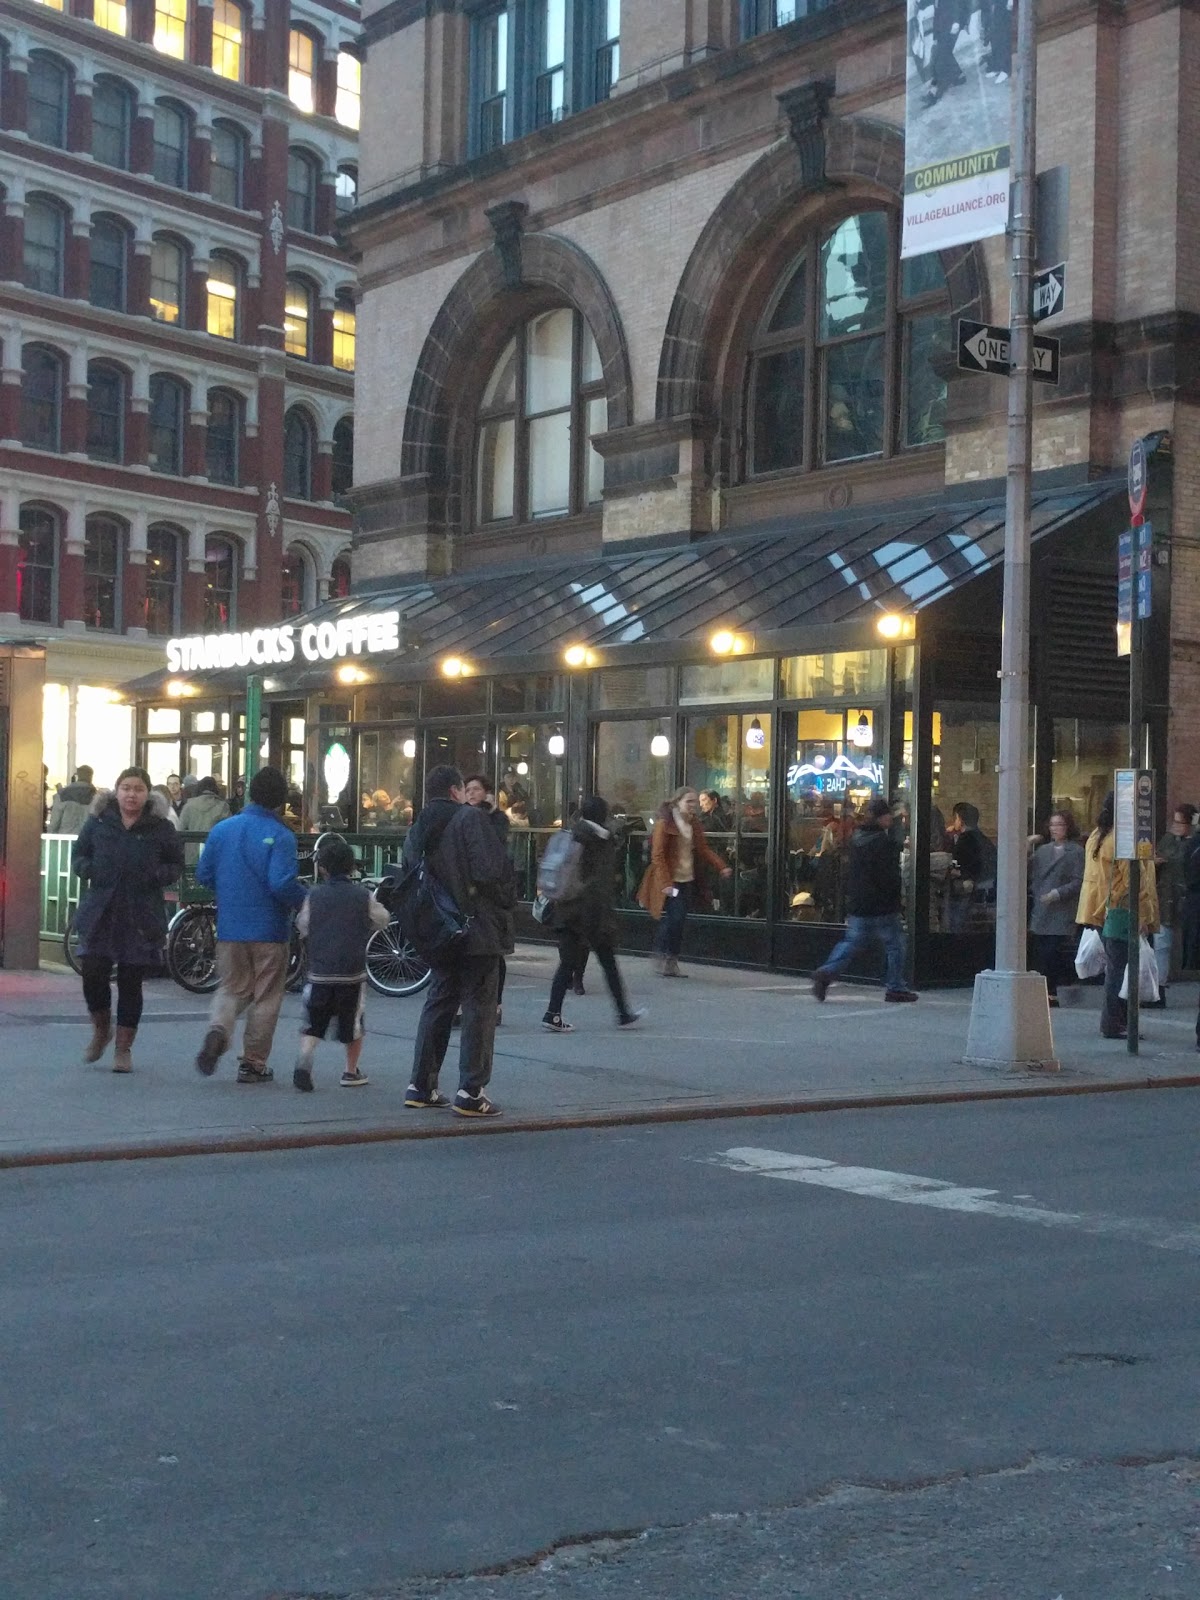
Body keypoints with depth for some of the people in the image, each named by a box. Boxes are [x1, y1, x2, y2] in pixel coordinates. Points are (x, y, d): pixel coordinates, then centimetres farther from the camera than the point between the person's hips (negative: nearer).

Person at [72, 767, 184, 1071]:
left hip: (142, 917, -1)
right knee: (93, 974, -7)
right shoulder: (98, 821, 4)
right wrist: (87, 869, -8)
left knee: (131, 983, 3)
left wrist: (158, 876, -11)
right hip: (100, 913, 1)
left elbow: (177, 864, 8)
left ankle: (123, 1049, 16)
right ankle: (101, 1029, 22)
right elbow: (78, 855, 13)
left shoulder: (160, 827, 1)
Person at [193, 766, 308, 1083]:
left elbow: (203, 874, 7)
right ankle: (253, 1063, 12)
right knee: (266, 997, 8)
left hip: (229, 926, 4)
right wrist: (304, 901, -4)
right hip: (269, 929, -4)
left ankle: (218, 1031, -14)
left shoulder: (222, 829, 3)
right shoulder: (280, 836, -13)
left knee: (231, 988, 15)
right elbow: (282, 884, -22)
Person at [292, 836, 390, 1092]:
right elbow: (382, 921, 11)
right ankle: (352, 1072, 19)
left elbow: (303, 927, 9)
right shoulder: (363, 895, -1)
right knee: (353, 1025, 13)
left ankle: (304, 1061, -15)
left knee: (313, 1024, 7)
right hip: (352, 973, 0)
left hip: (319, 973, 1)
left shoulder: (314, 895, 2)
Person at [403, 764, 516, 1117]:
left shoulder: (417, 830, 12)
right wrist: (507, 902, -4)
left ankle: (421, 1087, 16)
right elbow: (491, 869, -20)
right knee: (478, 1007, -2)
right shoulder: (470, 818, -11)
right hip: (478, 929, -7)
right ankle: (471, 1091, -4)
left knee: (438, 1002, 15)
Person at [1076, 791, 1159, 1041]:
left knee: (1113, 968, 14)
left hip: (1100, 913, 8)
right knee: (1119, 970, -3)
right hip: (1121, 914, -8)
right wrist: (1145, 916, -12)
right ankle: (1114, 1024, -2)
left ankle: (1111, 1022, 18)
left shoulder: (1095, 838, 11)